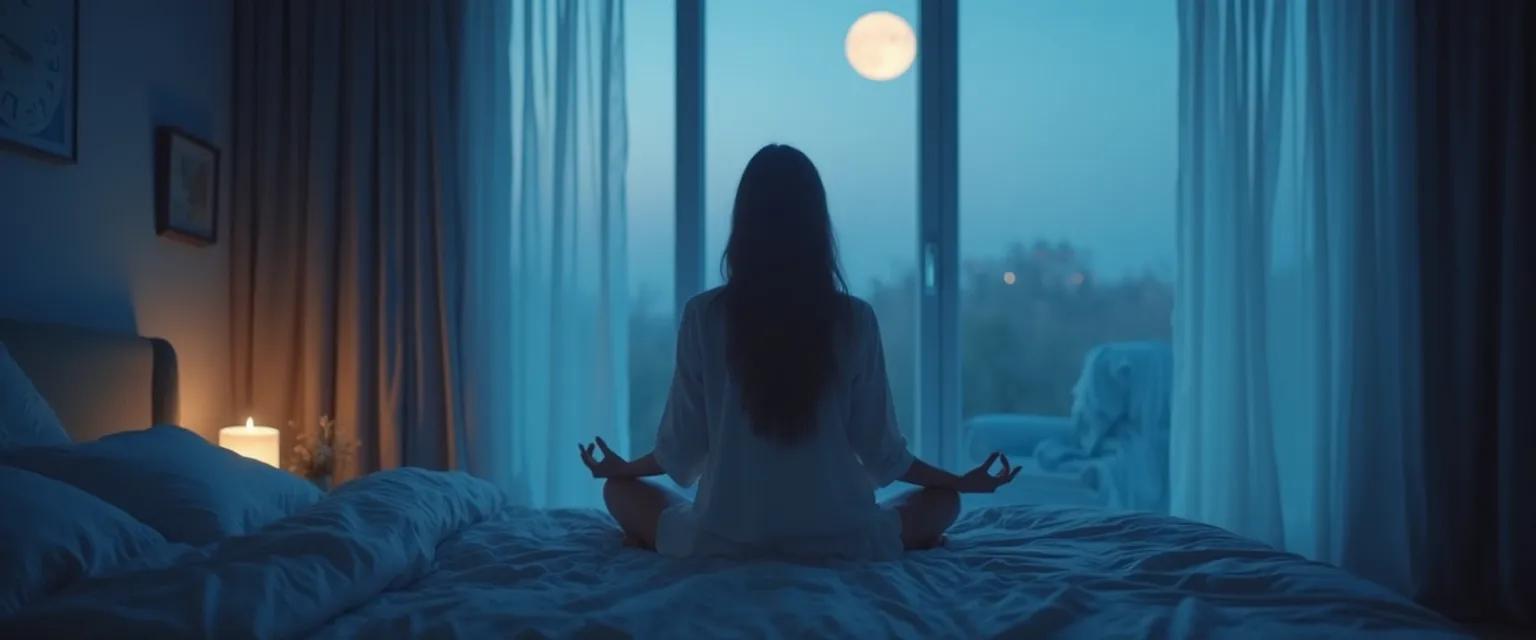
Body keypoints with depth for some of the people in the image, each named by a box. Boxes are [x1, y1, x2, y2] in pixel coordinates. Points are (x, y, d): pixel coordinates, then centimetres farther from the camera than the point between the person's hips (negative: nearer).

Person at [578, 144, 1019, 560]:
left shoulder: (704, 315, -7)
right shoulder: (854, 319, -7)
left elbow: (683, 448, 0)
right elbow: (881, 450, -1)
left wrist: (620, 467, 21)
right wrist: (962, 481, 17)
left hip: (723, 541, 0)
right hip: (839, 542, 0)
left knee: (621, 491, 26)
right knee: (942, 499, 26)